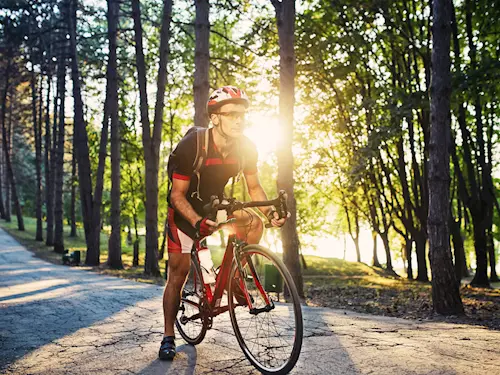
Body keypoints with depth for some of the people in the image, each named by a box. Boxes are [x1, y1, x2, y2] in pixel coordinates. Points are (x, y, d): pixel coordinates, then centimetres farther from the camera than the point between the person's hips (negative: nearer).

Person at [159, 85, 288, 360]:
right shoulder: (191, 145, -28)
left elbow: (254, 187, -4)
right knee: (178, 273, -2)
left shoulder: (246, 148, -16)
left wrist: (269, 211, -24)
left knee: (254, 224, -21)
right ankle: (168, 337, 12)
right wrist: (198, 222, -42)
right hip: (186, 211, -4)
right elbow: (177, 195, -25)